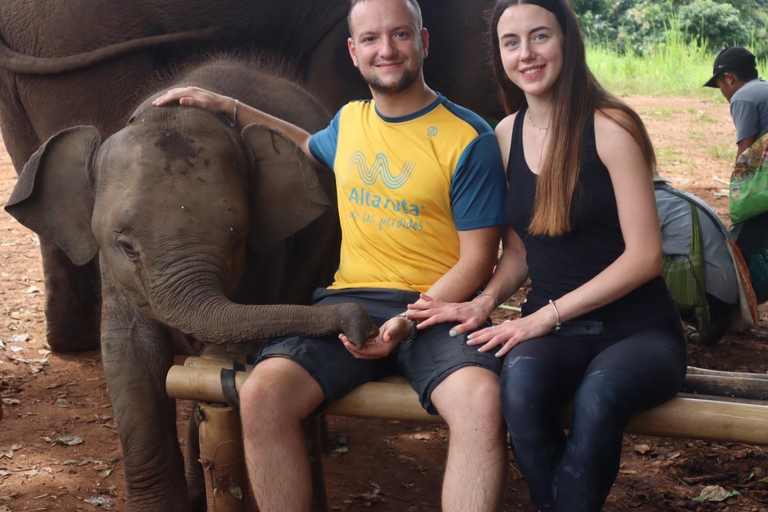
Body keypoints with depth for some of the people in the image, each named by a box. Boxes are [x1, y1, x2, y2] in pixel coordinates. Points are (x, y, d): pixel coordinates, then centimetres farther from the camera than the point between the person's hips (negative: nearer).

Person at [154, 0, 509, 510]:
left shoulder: (469, 139, -3)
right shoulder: (349, 120, 15)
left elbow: (477, 258, -4)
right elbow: (310, 147, 42)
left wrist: (410, 322, -19)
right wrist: (228, 107, 34)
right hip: (351, 298, 4)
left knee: (482, 402, -37)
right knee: (262, 393, -25)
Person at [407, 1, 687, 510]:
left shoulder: (610, 127, -9)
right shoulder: (507, 134, 7)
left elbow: (644, 255, -12)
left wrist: (545, 315, -14)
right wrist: (485, 302, -5)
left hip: (636, 329, -3)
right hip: (552, 332, 3)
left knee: (600, 393, -37)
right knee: (521, 382, -32)